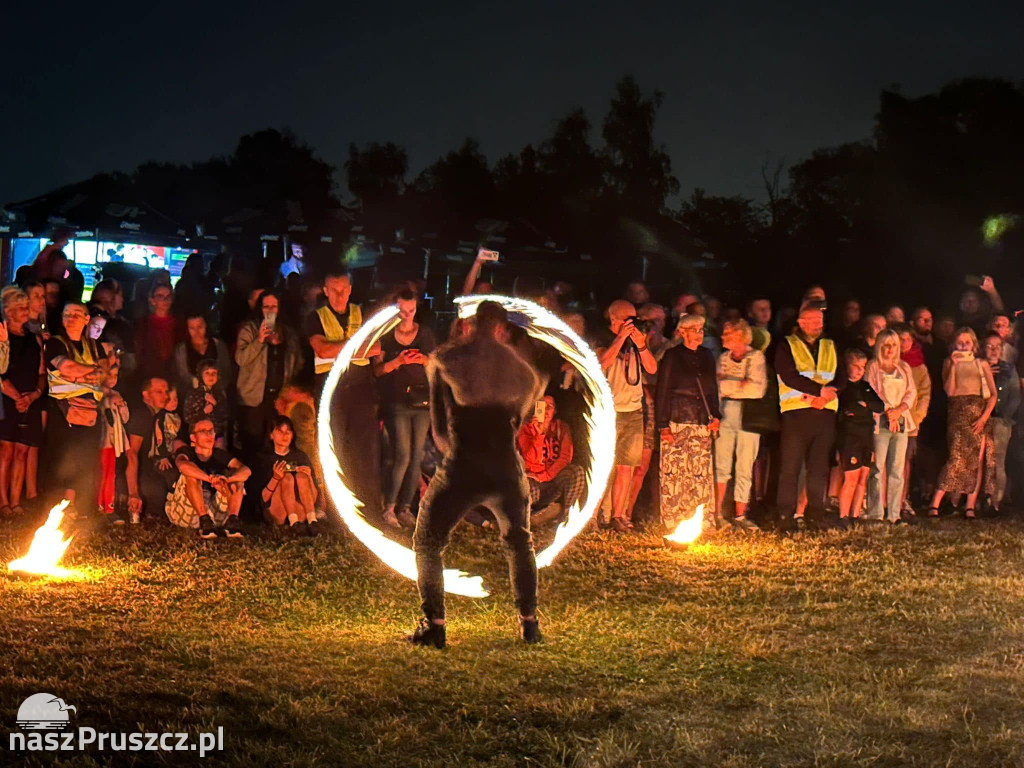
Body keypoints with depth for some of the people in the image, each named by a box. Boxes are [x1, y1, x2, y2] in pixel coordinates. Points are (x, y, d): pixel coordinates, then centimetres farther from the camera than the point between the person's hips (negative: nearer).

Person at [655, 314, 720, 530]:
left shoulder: (706, 356, 17)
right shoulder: (672, 356, 2)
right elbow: (662, 391, -2)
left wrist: (715, 416, 12)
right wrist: (663, 425, -8)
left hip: (701, 423, 5)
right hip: (677, 422, -5)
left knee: (702, 472, 1)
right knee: (674, 472, -7)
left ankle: (703, 520, 5)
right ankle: (672, 521, -3)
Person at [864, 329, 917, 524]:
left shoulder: (904, 368, 18)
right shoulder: (872, 367, 4)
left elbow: (912, 392, 12)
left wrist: (900, 409, -6)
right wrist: (887, 411, -13)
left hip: (901, 420, 5)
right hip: (880, 421, -5)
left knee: (897, 469, 2)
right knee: (877, 468, -9)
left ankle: (894, 513, 4)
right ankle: (875, 513, -9)